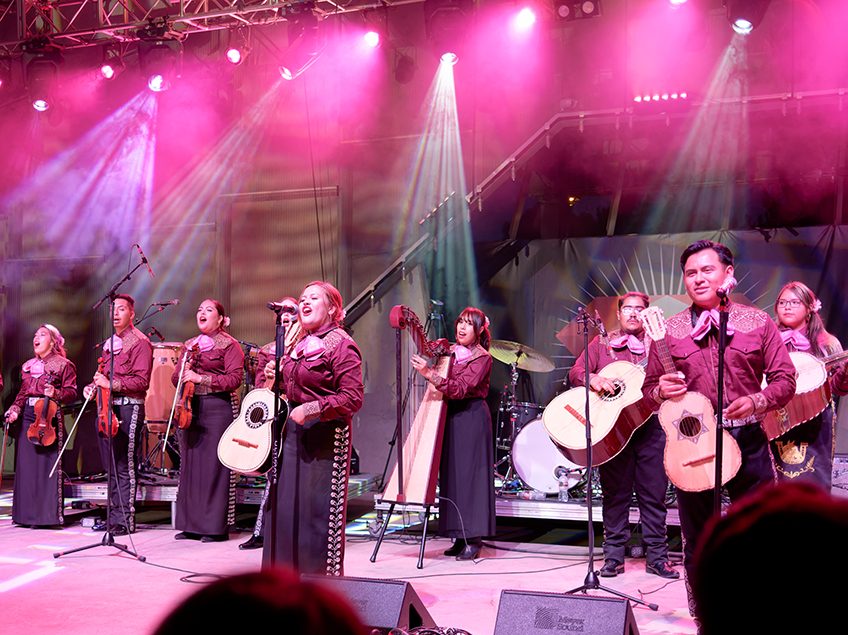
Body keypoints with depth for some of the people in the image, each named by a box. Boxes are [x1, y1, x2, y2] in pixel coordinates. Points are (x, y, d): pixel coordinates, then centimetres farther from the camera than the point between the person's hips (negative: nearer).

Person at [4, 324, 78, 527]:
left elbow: (71, 392, -2)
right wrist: (15, 409, 1)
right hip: (27, 416, 6)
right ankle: (26, 513, 11)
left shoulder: (64, 365, 3)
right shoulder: (27, 366, 19)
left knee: (46, 465, -7)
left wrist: (56, 393, -20)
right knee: (25, 464, 4)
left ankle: (47, 514, -2)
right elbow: (22, 393, 18)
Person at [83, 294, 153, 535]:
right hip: (108, 407, 8)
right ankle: (114, 515, 17)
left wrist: (111, 383, -22)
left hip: (128, 408, -8)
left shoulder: (140, 342, -6)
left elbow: (142, 381, -15)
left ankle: (125, 520, -4)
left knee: (124, 466, -8)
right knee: (111, 467, 10)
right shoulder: (109, 343, 20)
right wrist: (93, 386, 8)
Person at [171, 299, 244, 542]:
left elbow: (234, 379, -11)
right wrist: (184, 371, -7)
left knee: (214, 466, -6)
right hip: (191, 407, 6)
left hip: (218, 408, -6)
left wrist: (200, 378, -16)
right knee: (189, 465, 6)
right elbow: (175, 377, 16)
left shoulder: (229, 344, 0)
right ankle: (192, 524, 13)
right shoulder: (189, 345, 19)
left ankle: (216, 527, 0)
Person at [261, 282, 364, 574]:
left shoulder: (341, 345, -10)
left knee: (319, 509, -4)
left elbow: (353, 398, -18)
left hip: (325, 436, -8)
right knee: (284, 504, 11)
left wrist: (311, 409, -22)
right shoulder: (300, 344, 15)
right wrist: (275, 377, 8)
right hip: (292, 432, 8)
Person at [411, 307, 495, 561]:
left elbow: (460, 389, -21)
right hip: (451, 416, 7)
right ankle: (460, 537, 12)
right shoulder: (450, 352, 12)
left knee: (470, 474, -7)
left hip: (471, 418, -7)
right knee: (451, 474, 5)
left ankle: (473, 540, -3)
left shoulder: (482, 358, -7)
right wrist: (427, 370, 0)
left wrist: (429, 374, -29)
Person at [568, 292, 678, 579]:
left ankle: (657, 556, 10)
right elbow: (576, 371, 5)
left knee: (654, 492, 2)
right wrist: (593, 379, -17)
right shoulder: (601, 343, 13)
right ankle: (613, 556, 11)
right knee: (615, 493, 4)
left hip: (650, 424, 0)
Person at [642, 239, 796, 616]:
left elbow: (784, 379, 3)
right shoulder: (669, 331, 6)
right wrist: (661, 391, -12)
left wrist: (757, 401, -15)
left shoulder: (758, 322, 4)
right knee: (697, 540, 9)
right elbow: (649, 387, 11)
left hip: (747, 440, 0)